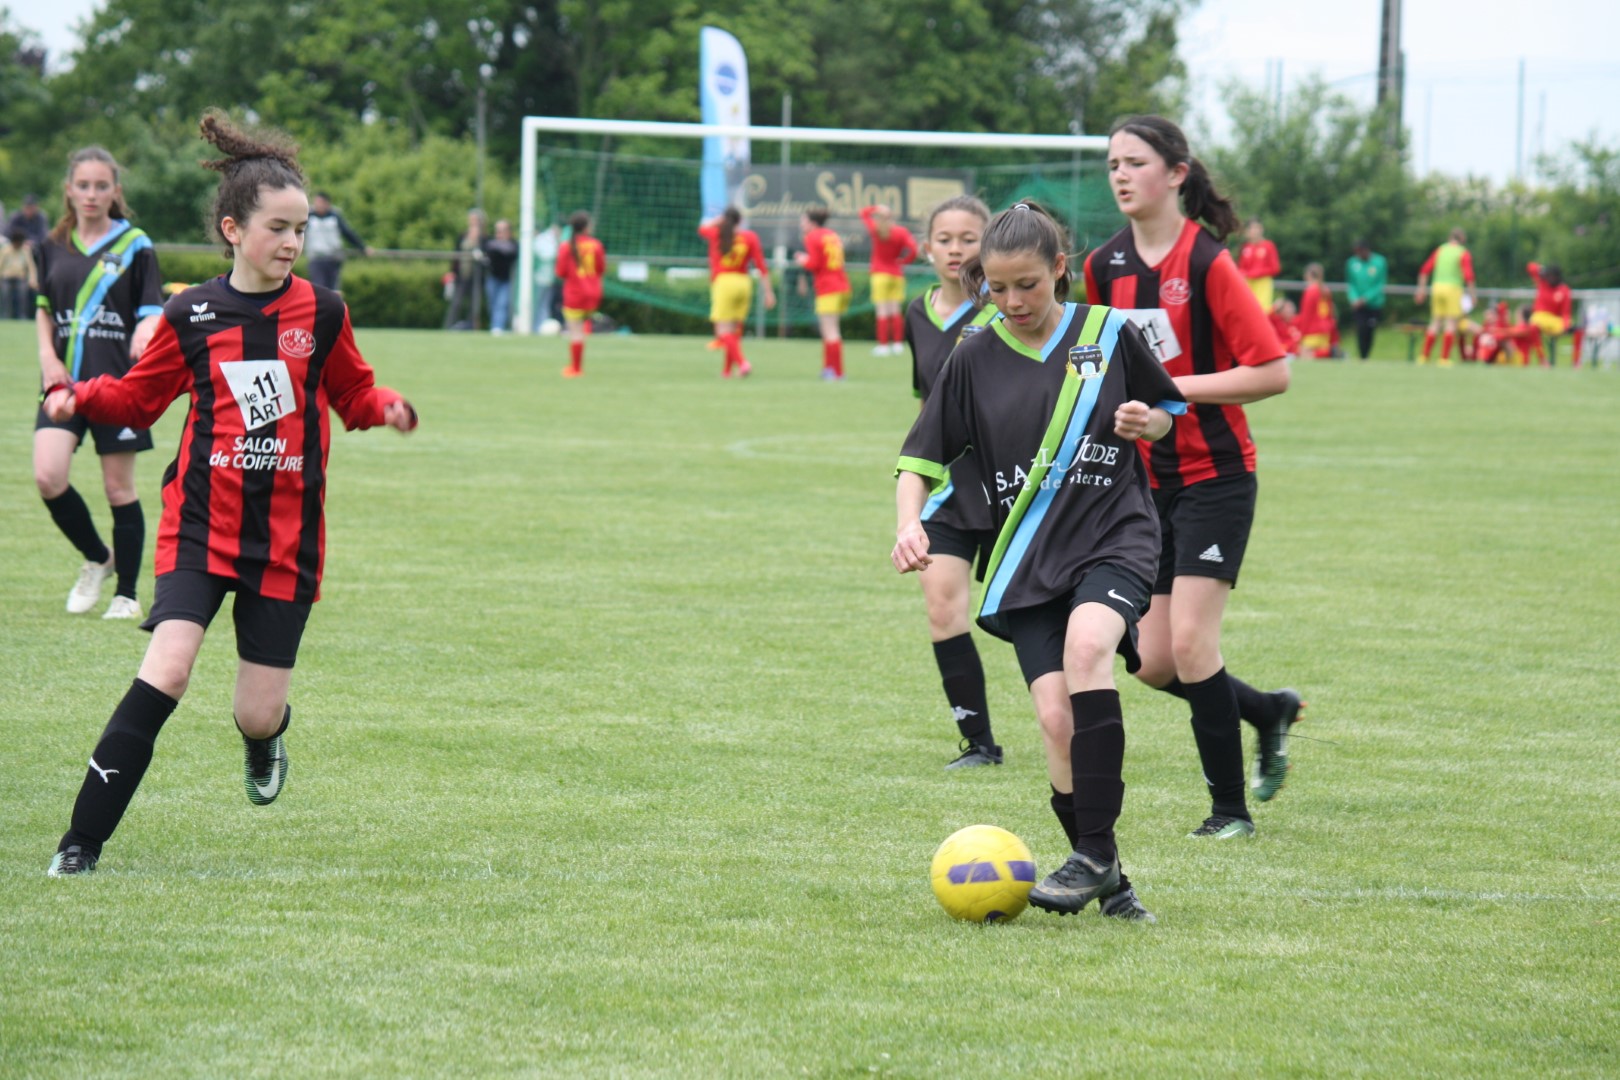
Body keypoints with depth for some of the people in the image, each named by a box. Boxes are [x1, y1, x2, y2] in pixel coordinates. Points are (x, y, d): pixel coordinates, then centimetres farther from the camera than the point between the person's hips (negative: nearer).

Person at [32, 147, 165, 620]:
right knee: (48, 476, -14)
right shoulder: (52, 247, 9)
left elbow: (152, 311, -1)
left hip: (118, 383, -3)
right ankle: (96, 559, 11)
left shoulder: (135, 246, 0)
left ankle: (126, 593, 16)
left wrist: (147, 333, -24)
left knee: (119, 489, 2)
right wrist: (47, 356, 2)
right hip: (65, 381, 3)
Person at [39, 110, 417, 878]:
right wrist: (80, 397, -8)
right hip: (202, 522, -1)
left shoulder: (321, 314, 1)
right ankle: (83, 842, -15)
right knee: (167, 668, -21)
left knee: (259, 712, 2)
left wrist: (387, 408, -8)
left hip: (286, 534, 1)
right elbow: (141, 396, 11)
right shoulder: (190, 316, 0)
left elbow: (352, 394, 14)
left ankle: (265, 735, 44)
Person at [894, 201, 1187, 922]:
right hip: (1028, 557, 2)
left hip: (1116, 536, -2)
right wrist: (909, 523, -13)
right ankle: (1107, 880, 5)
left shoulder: (1109, 335, 2)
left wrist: (1146, 423, -7)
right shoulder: (976, 359, 4)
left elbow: (1167, 410, 17)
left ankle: (1092, 854, -27)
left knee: (1087, 643, -32)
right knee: (1056, 720, -13)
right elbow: (921, 456, 6)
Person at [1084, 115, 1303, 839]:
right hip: (1148, 480, 6)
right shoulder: (1105, 267, 5)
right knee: (1155, 664, 3)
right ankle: (1270, 712, 30)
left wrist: (1174, 387, -19)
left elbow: (1272, 372, -17)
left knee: (1189, 642, -13)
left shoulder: (1206, 263, -14)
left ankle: (1230, 808, 0)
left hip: (1215, 477, -6)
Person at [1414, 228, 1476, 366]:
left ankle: (1424, 356, 10)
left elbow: (1425, 269, 8)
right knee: (1451, 323, -1)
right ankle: (1444, 358, -7)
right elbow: (1468, 275, -13)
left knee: (1435, 322, 13)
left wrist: (1422, 288, 12)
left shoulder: (1440, 250, 11)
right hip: (1453, 287, -5)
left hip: (1437, 287, 5)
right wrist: (1471, 294, -7)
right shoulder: (1463, 254, -3)